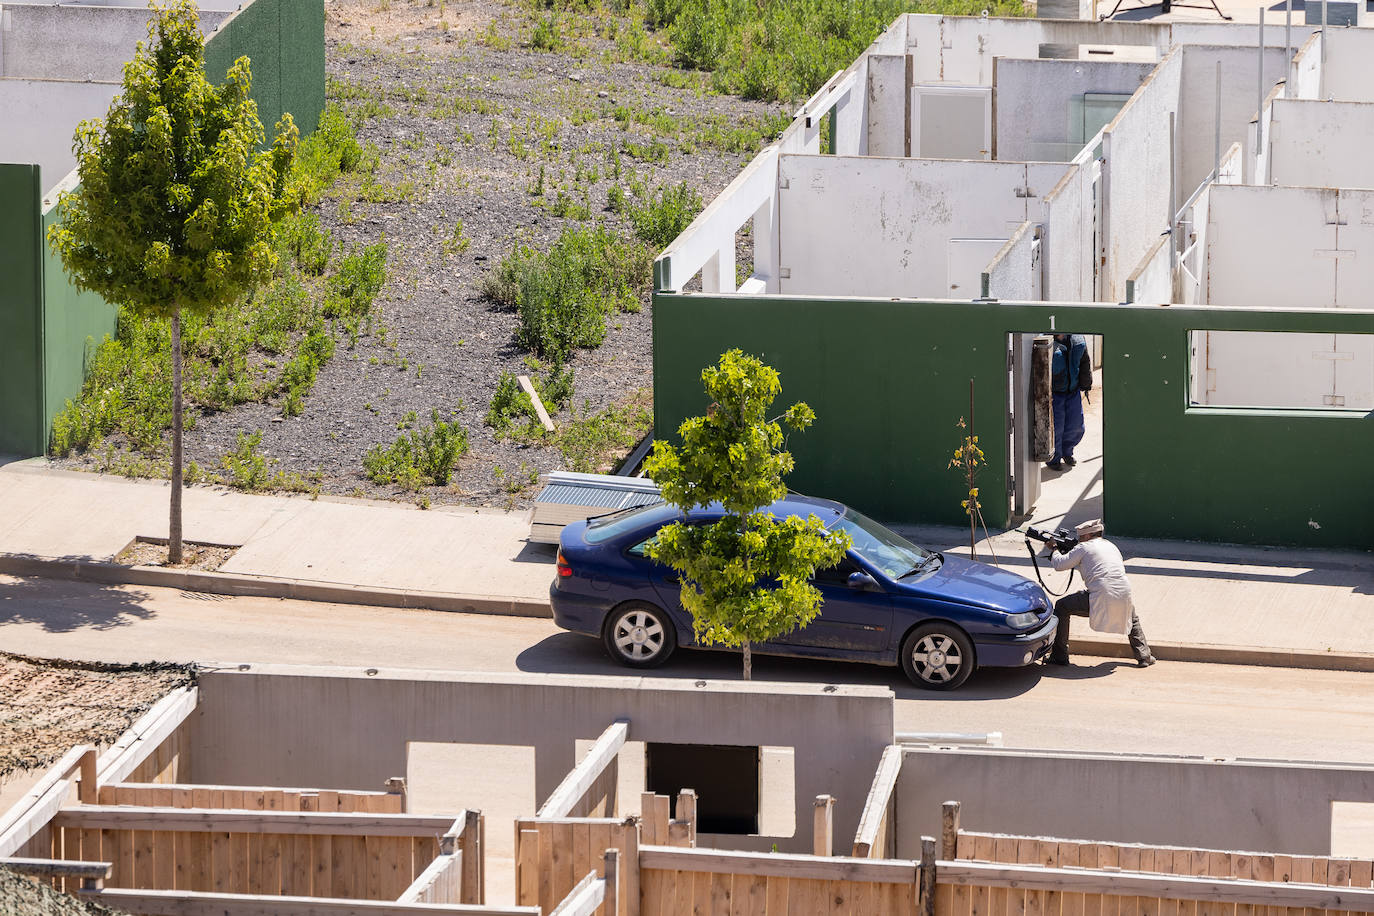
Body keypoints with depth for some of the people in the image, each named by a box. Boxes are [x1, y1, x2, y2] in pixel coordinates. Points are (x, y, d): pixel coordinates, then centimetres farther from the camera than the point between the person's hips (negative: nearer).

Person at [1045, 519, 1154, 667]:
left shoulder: (1084, 548, 5)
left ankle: (1060, 656, 10)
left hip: (1100, 601, -6)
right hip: (1124, 598, 6)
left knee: (1061, 607, 12)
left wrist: (1053, 550, 30)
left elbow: (1060, 564, 10)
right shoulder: (1111, 546, 24)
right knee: (1133, 618, 40)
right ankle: (1144, 656, 32)